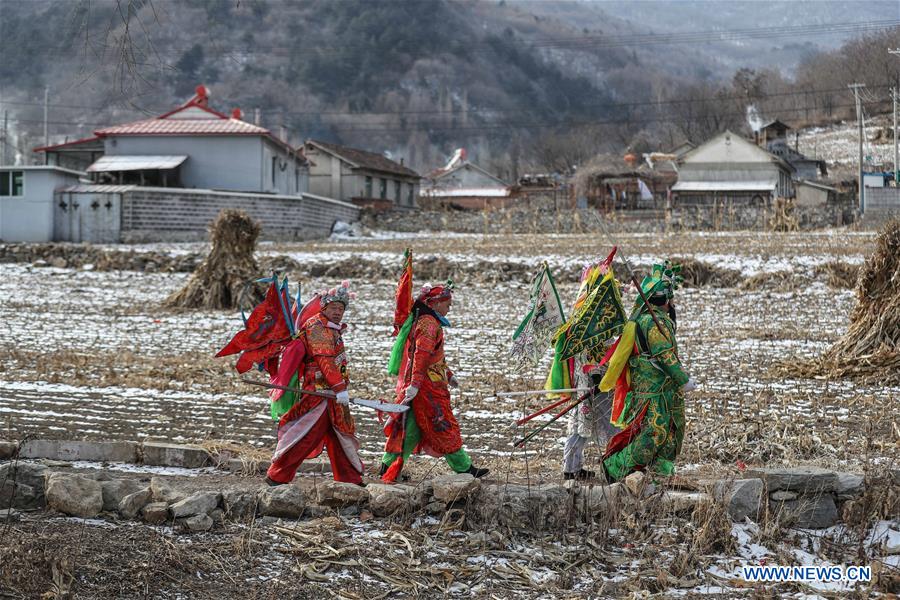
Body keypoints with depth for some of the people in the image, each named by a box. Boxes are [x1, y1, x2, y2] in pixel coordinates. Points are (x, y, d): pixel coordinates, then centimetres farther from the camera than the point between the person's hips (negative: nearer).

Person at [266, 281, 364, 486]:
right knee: (306, 436, -12)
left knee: (339, 438, 15)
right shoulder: (316, 327, -12)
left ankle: (350, 479, 22)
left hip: (332, 393, 10)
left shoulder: (332, 329, 19)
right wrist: (339, 387, -26)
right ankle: (277, 477, -7)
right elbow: (324, 360, -21)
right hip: (319, 393, -10)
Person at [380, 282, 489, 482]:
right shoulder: (429, 324, -14)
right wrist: (415, 385, -31)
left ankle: (387, 468, 11)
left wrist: (448, 374, 36)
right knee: (445, 428, -3)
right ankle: (464, 468, 4)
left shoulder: (424, 321, 20)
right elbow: (421, 355, -25)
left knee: (411, 429, 10)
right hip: (427, 387, -10)